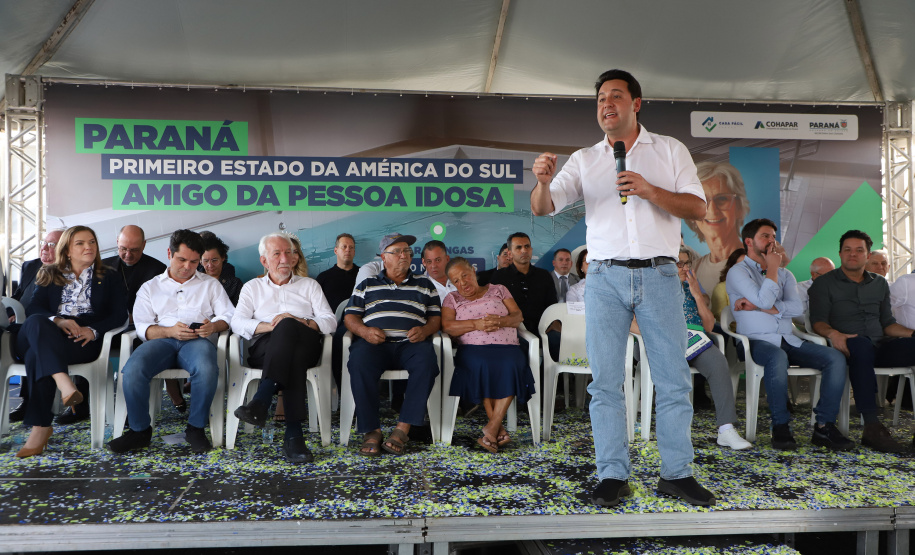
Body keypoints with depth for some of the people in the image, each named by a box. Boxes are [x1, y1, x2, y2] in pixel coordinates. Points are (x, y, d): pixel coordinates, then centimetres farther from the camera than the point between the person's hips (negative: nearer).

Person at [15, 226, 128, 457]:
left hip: (84, 340, -2)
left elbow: (120, 315, 7)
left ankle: (40, 427, -35)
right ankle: (63, 382, -54)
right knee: (36, 322, -36)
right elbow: (33, 308, 8)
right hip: (47, 336, 2)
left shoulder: (109, 278, 21)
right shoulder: (49, 275, 25)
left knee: (37, 356, -33)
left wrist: (93, 330, -13)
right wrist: (57, 321, -14)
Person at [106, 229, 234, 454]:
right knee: (132, 370, -32)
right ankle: (140, 430, -12)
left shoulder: (211, 284, 24)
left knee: (207, 368, -38)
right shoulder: (150, 287, 23)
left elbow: (228, 315, 12)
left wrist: (214, 326, -12)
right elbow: (142, 326, 9)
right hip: (162, 340, 1)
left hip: (197, 340, -1)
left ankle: (196, 428, -18)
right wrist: (170, 331, -11)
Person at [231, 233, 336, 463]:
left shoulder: (309, 285, 26)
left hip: (304, 344, 0)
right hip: (264, 348, 0)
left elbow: (330, 321, 11)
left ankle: (261, 402, -49)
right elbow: (237, 322, 7)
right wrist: (270, 326, -12)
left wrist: (300, 322, -10)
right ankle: (294, 433, -49)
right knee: (293, 357, -39)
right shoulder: (252, 287, 27)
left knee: (287, 326, -38)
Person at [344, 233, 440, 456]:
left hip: (410, 344, 0)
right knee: (359, 361, -36)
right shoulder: (367, 285, 24)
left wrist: (425, 330, -5)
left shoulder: (425, 285, 25)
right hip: (374, 343, 0)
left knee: (426, 359, -36)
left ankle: (403, 428, -32)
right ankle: (371, 430, -29)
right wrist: (364, 331, -6)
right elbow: (350, 316, 15)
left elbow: (436, 317, 18)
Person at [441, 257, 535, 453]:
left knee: (511, 365, -35)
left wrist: (500, 321, -11)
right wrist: (477, 324, -12)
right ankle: (500, 430, -30)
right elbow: (447, 326, 2)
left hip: (507, 347, 1)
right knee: (481, 365, -36)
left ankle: (492, 429, -33)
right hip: (473, 349, 0)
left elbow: (518, 316, 12)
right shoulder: (452, 298, 21)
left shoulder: (498, 290, 23)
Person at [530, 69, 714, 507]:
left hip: (659, 276, 0)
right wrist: (542, 181, -22)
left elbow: (698, 208, 2)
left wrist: (650, 191, -13)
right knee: (605, 380, 0)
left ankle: (676, 474, 14)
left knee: (673, 378, 2)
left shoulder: (670, 150, 12)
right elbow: (543, 208, 1)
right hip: (606, 277, 1)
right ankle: (613, 475, 8)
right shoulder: (584, 160, 13)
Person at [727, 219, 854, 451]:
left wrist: (757, 307, -8)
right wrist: (772, 268, -1)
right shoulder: (738, 272, 4)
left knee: (836, 357, -17)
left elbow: (797, 307, 2)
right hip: (757, 341, -6)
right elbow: (764, 300, -14)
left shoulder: (785, 274, 22)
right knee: (778, 358, -39)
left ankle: (824, 427, -14)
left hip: (789, 341, 6)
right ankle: (780, 427, -24)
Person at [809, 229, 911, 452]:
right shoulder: (824, 283, 8)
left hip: (879, 348, 5)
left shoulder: (880, 284, 23)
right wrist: (833, 334, -25)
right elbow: (818, 321, -3)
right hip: (849, 347, -5)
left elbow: (888, 323, 20)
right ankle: (872, 428, -42)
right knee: (862, 344, -40)